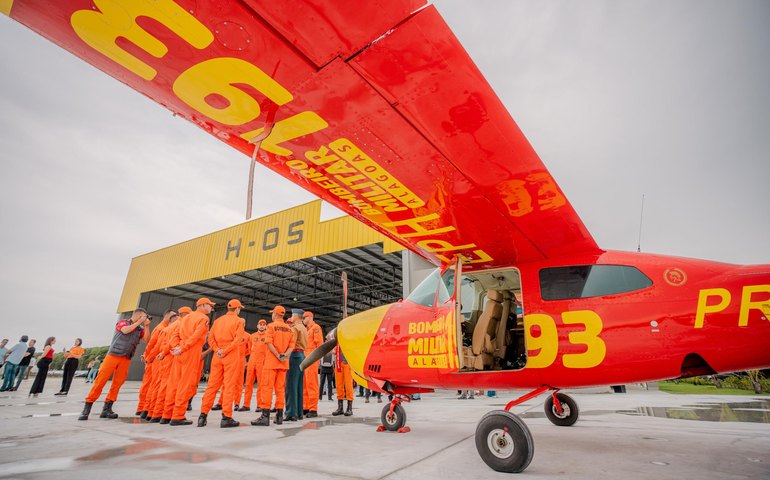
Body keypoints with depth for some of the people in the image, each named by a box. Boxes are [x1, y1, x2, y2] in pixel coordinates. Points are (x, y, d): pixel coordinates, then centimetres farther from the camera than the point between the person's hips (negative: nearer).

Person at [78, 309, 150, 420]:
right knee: (100, 380, -7)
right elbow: (125, 330, -16)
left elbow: (146, 339, 0)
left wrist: (146, 326, -7)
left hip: (125, 359, 3)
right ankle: (87, 408, 1)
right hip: (113, 355, -3)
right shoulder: (123, 322, 5)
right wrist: (139, 322, -10)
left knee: (117, 384, 0)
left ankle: (106, 409, 7)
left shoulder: (140, 329, 13)